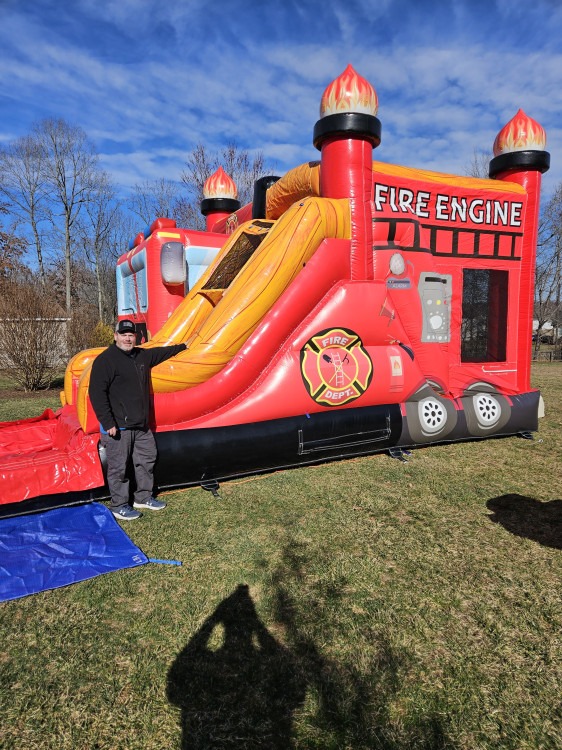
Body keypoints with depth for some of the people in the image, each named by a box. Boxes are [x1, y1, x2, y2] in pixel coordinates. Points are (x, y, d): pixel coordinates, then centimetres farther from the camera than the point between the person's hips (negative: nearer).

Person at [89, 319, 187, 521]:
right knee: (118, 466, 2)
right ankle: (118, 506, 18)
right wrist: (108, 423, -20)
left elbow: (160, 352, 32)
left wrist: (181, 346, 43)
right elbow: (97, 393, -17)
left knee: (147, 459, 16)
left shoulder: (143, 355, 10)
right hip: (117, 427, -8)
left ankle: (144, 497, 32)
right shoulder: (105, 360, -13)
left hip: (141, 425, 8)